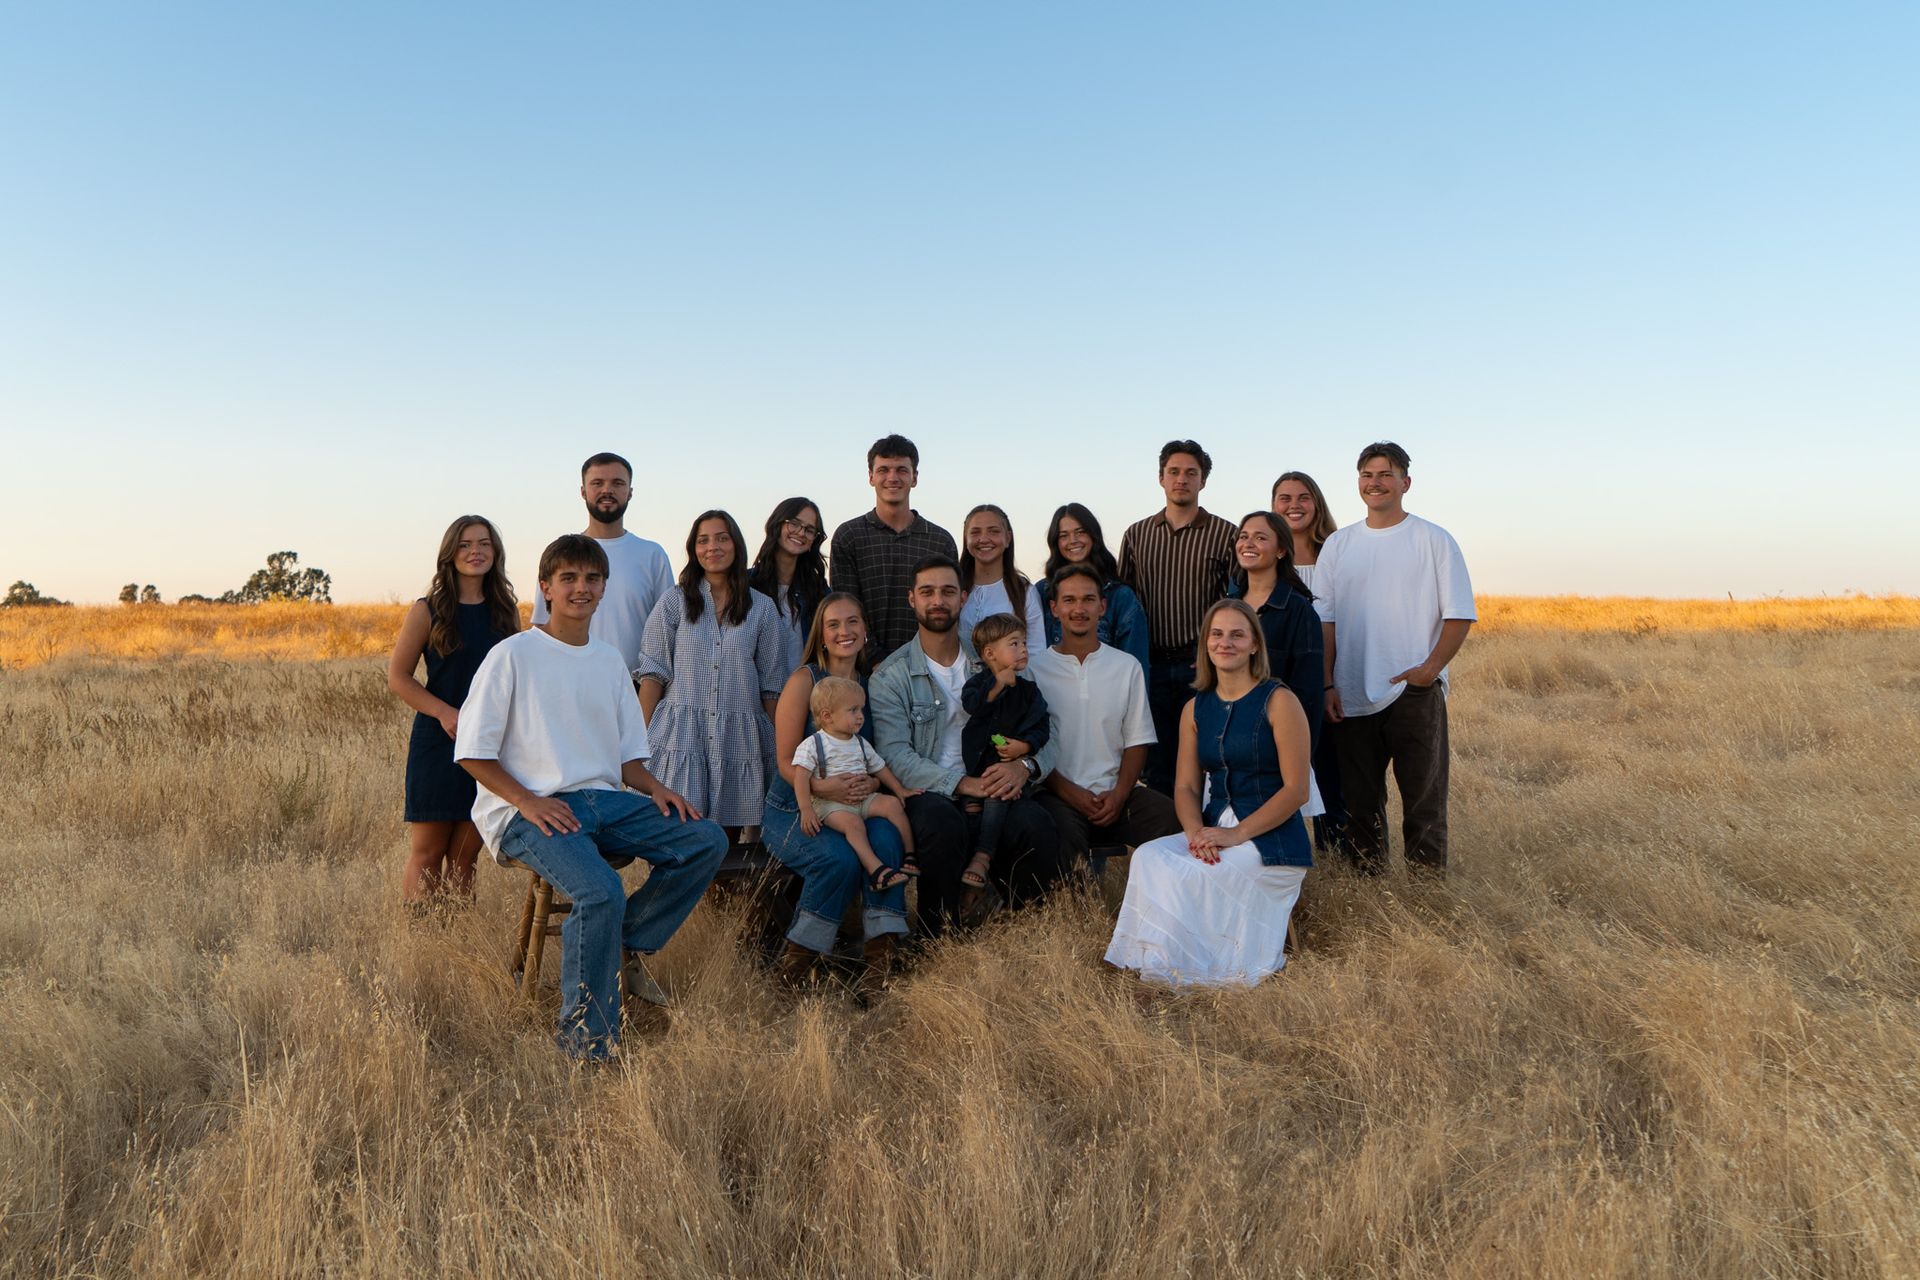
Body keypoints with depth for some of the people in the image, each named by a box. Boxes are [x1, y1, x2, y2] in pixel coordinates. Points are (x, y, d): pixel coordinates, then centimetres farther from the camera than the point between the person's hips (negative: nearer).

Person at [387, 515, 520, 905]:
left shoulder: (506, 611, 7)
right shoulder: (428, 610, -2)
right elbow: (397, 676, -2)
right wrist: (445, 712, -16)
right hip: (437, 744, -3)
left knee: (465, 856, 8)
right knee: (427, 852, 2)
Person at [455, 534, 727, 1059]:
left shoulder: (610, 661, 16)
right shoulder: (512, 655, -2)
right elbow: (473, 751, -4)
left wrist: (654, 787, -4)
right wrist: (528, 801, -16)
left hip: (604, 800, 6)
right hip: (526, 811, -6)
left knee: (708, 841, -13)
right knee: (601, 892, -32)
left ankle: (625, 946, 0)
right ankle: (585, 1037, -14)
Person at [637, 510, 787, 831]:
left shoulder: (762, 609, 9)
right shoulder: (673, 603, 7)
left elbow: (770, 684, 10)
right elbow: (653, 673, 3)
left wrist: (777, 745, 5)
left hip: (738, 738, 1)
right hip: (681, 735, -1)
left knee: (731, 828, 1)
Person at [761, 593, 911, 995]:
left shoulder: (872, 684, 7)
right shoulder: (804, 680, -6)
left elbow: (884, 758, 5)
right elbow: (787, 762, -9)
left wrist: (872, 783, -18)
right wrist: (822, 787, -29)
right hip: (792, 810, -3)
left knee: (886, 835, -29)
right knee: (840, 857, -31)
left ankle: (882, 952, -22)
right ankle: (799, 957, -9)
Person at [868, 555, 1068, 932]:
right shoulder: (890, 675, 3)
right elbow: (895, 754, -10)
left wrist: (1024, 766, -14)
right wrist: (961, 784, -21)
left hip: (989, 788, 3)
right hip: (927, 793, -2)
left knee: (1036, 824, -28)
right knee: (943, 822, -37)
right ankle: (939, 937, -16)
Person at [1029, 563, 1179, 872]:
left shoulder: (1128, 667, 14)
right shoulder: (1034, 669, 5)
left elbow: (1137, 741, 9)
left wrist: (1119, 794, -8)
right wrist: (1071, 794, -11)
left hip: (1115, 792, 3)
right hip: (1059, 793, -2)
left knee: (1171, 818, -26)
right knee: (1063, 832, -36)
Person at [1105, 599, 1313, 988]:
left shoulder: (1279, 701, -5)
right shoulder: (1195, 709, 12)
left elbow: (1296, 790, -9)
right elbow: (1186, 786, 9)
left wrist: (1237, 833, -18)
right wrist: (1196, 832, -13)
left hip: (1272, 838, -5)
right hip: (1213, 830, 5)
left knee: (1187, 877, -28)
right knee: (1149, 857, -23)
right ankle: (1164, 971, -13)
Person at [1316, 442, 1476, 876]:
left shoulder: (1435, 540, 2)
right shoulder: (1337, 545, 10)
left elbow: (1459, 614, -1)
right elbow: (1324, 620, 7)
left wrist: (1431, 668, -15)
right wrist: (1327, 685, -1)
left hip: (1415, 693, -3)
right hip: (1350, 698, 3)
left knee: (1423, 798, 1)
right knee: (1360, 803, 10)